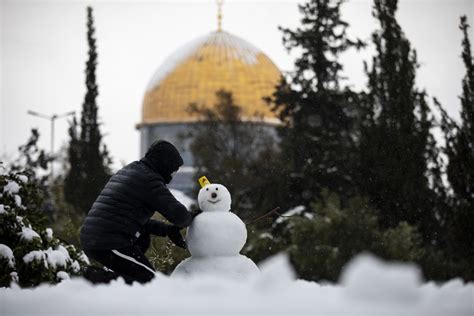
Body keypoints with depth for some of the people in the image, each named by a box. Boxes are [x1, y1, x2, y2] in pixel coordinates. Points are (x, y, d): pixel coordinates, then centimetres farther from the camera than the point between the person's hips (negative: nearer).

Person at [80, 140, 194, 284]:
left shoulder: (125, 171, 21)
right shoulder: (149, 179, -8)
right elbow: (178, 214, -13)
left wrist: (167, 229, 16)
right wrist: (190, 217, 11)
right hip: (110, 245, -9)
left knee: (143, 238, 30)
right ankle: (96, 279, -14)